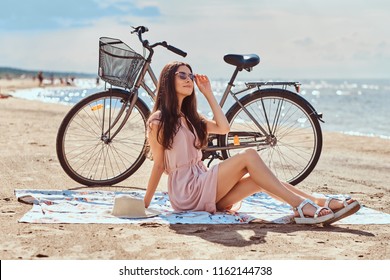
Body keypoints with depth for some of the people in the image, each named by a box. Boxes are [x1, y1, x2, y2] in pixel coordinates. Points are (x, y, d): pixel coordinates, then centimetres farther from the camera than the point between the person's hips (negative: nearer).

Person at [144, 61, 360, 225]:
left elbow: (223, 128, 5)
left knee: (259, 180, -12)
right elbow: (158, 165, -5)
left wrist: (208, 94, 7)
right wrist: (145, 204, -9)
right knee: (248, 156, -20)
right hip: (186, 192, -8)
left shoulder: (189, 118, 20)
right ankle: (301, 206, -27)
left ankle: (321, 204, -21)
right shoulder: (158, 121, -5)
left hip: (203, 187, 8)